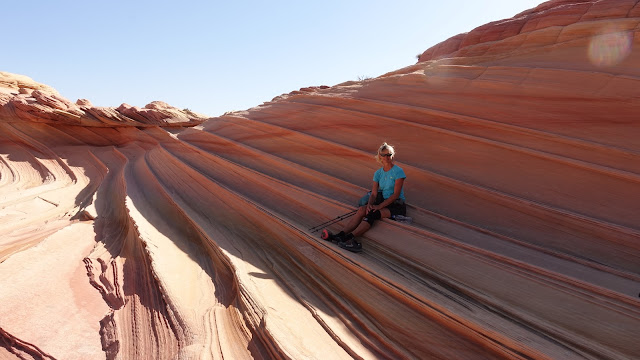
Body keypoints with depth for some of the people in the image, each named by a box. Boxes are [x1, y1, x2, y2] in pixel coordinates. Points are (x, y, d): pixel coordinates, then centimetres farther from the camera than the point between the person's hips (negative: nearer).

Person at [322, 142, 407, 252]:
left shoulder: (398, 171, -9)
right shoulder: (378, 173, 8)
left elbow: (396, 194, -15)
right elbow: (374, 193, 3)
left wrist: (379, 206, -20)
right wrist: (369, 204, -19)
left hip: (397, 206, -5)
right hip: (383, 202, 5)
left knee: (372, 214, -32)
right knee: (362, 210, -24)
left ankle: (349, 238, -46)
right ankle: (341, 234, -38)